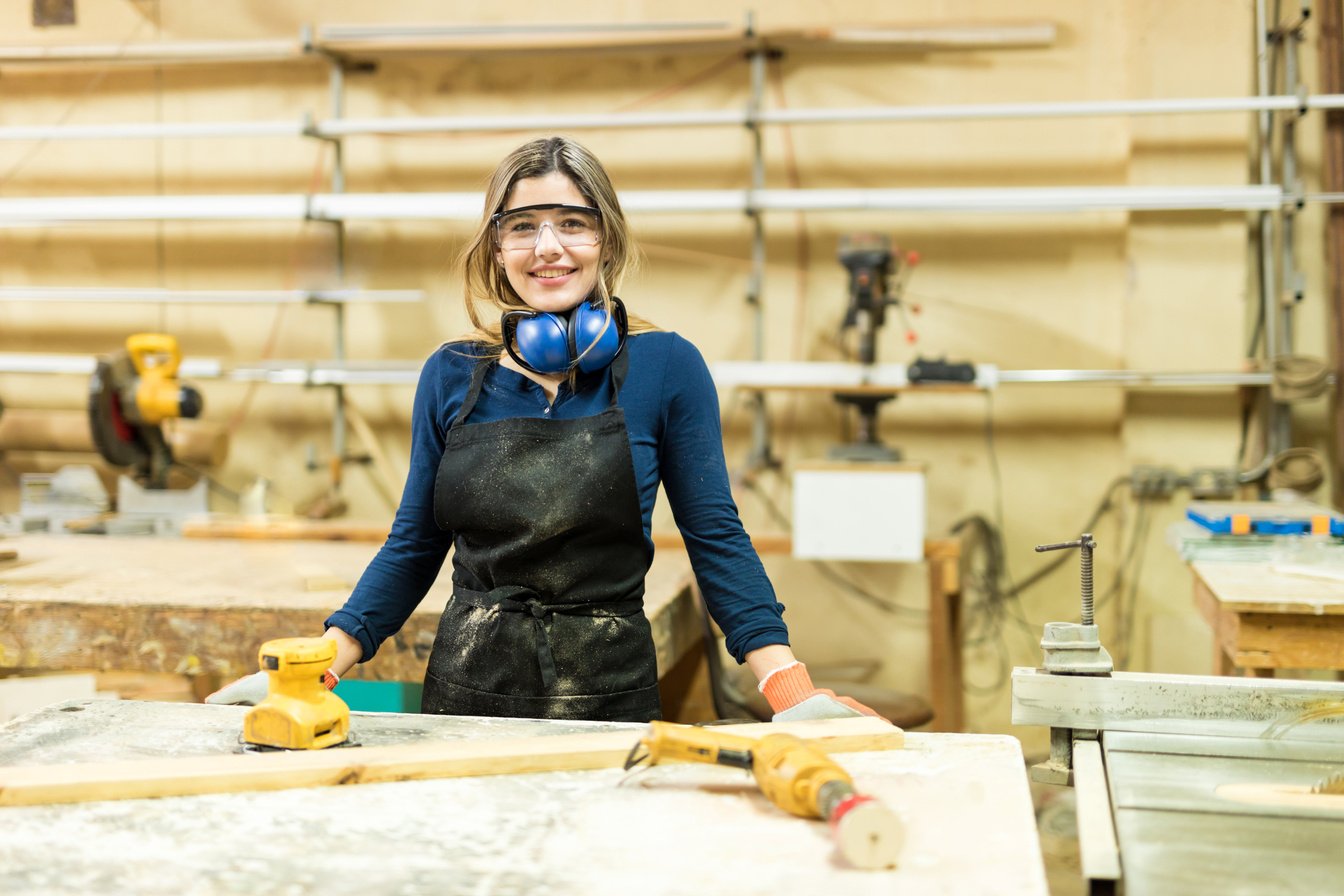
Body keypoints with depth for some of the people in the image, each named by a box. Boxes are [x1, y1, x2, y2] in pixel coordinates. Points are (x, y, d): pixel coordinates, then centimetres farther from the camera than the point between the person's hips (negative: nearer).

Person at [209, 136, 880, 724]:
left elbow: (715, 539, -4)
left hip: (611, 698, -2)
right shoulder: (450, 377, 2)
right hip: (464, 697, 2)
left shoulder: (664, 367, -5)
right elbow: (413, 546, 8)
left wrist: (791, 693, -13)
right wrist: (317, 667, -2)